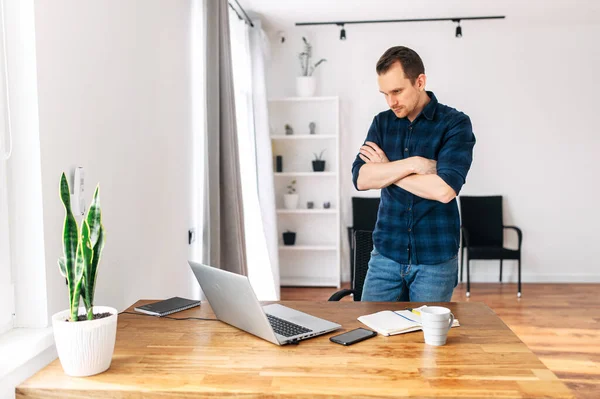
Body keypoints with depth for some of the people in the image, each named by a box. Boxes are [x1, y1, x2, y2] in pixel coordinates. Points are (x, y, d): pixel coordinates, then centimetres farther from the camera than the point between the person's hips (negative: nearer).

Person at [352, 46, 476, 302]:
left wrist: (386, 170, -11)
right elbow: (361, 178, -8)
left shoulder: (455, 123, -8)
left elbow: (445, 189, -22)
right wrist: (415, 163, -18)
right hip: (386, 253, 3)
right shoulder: (382, 123, 5)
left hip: (435, 258, -3)